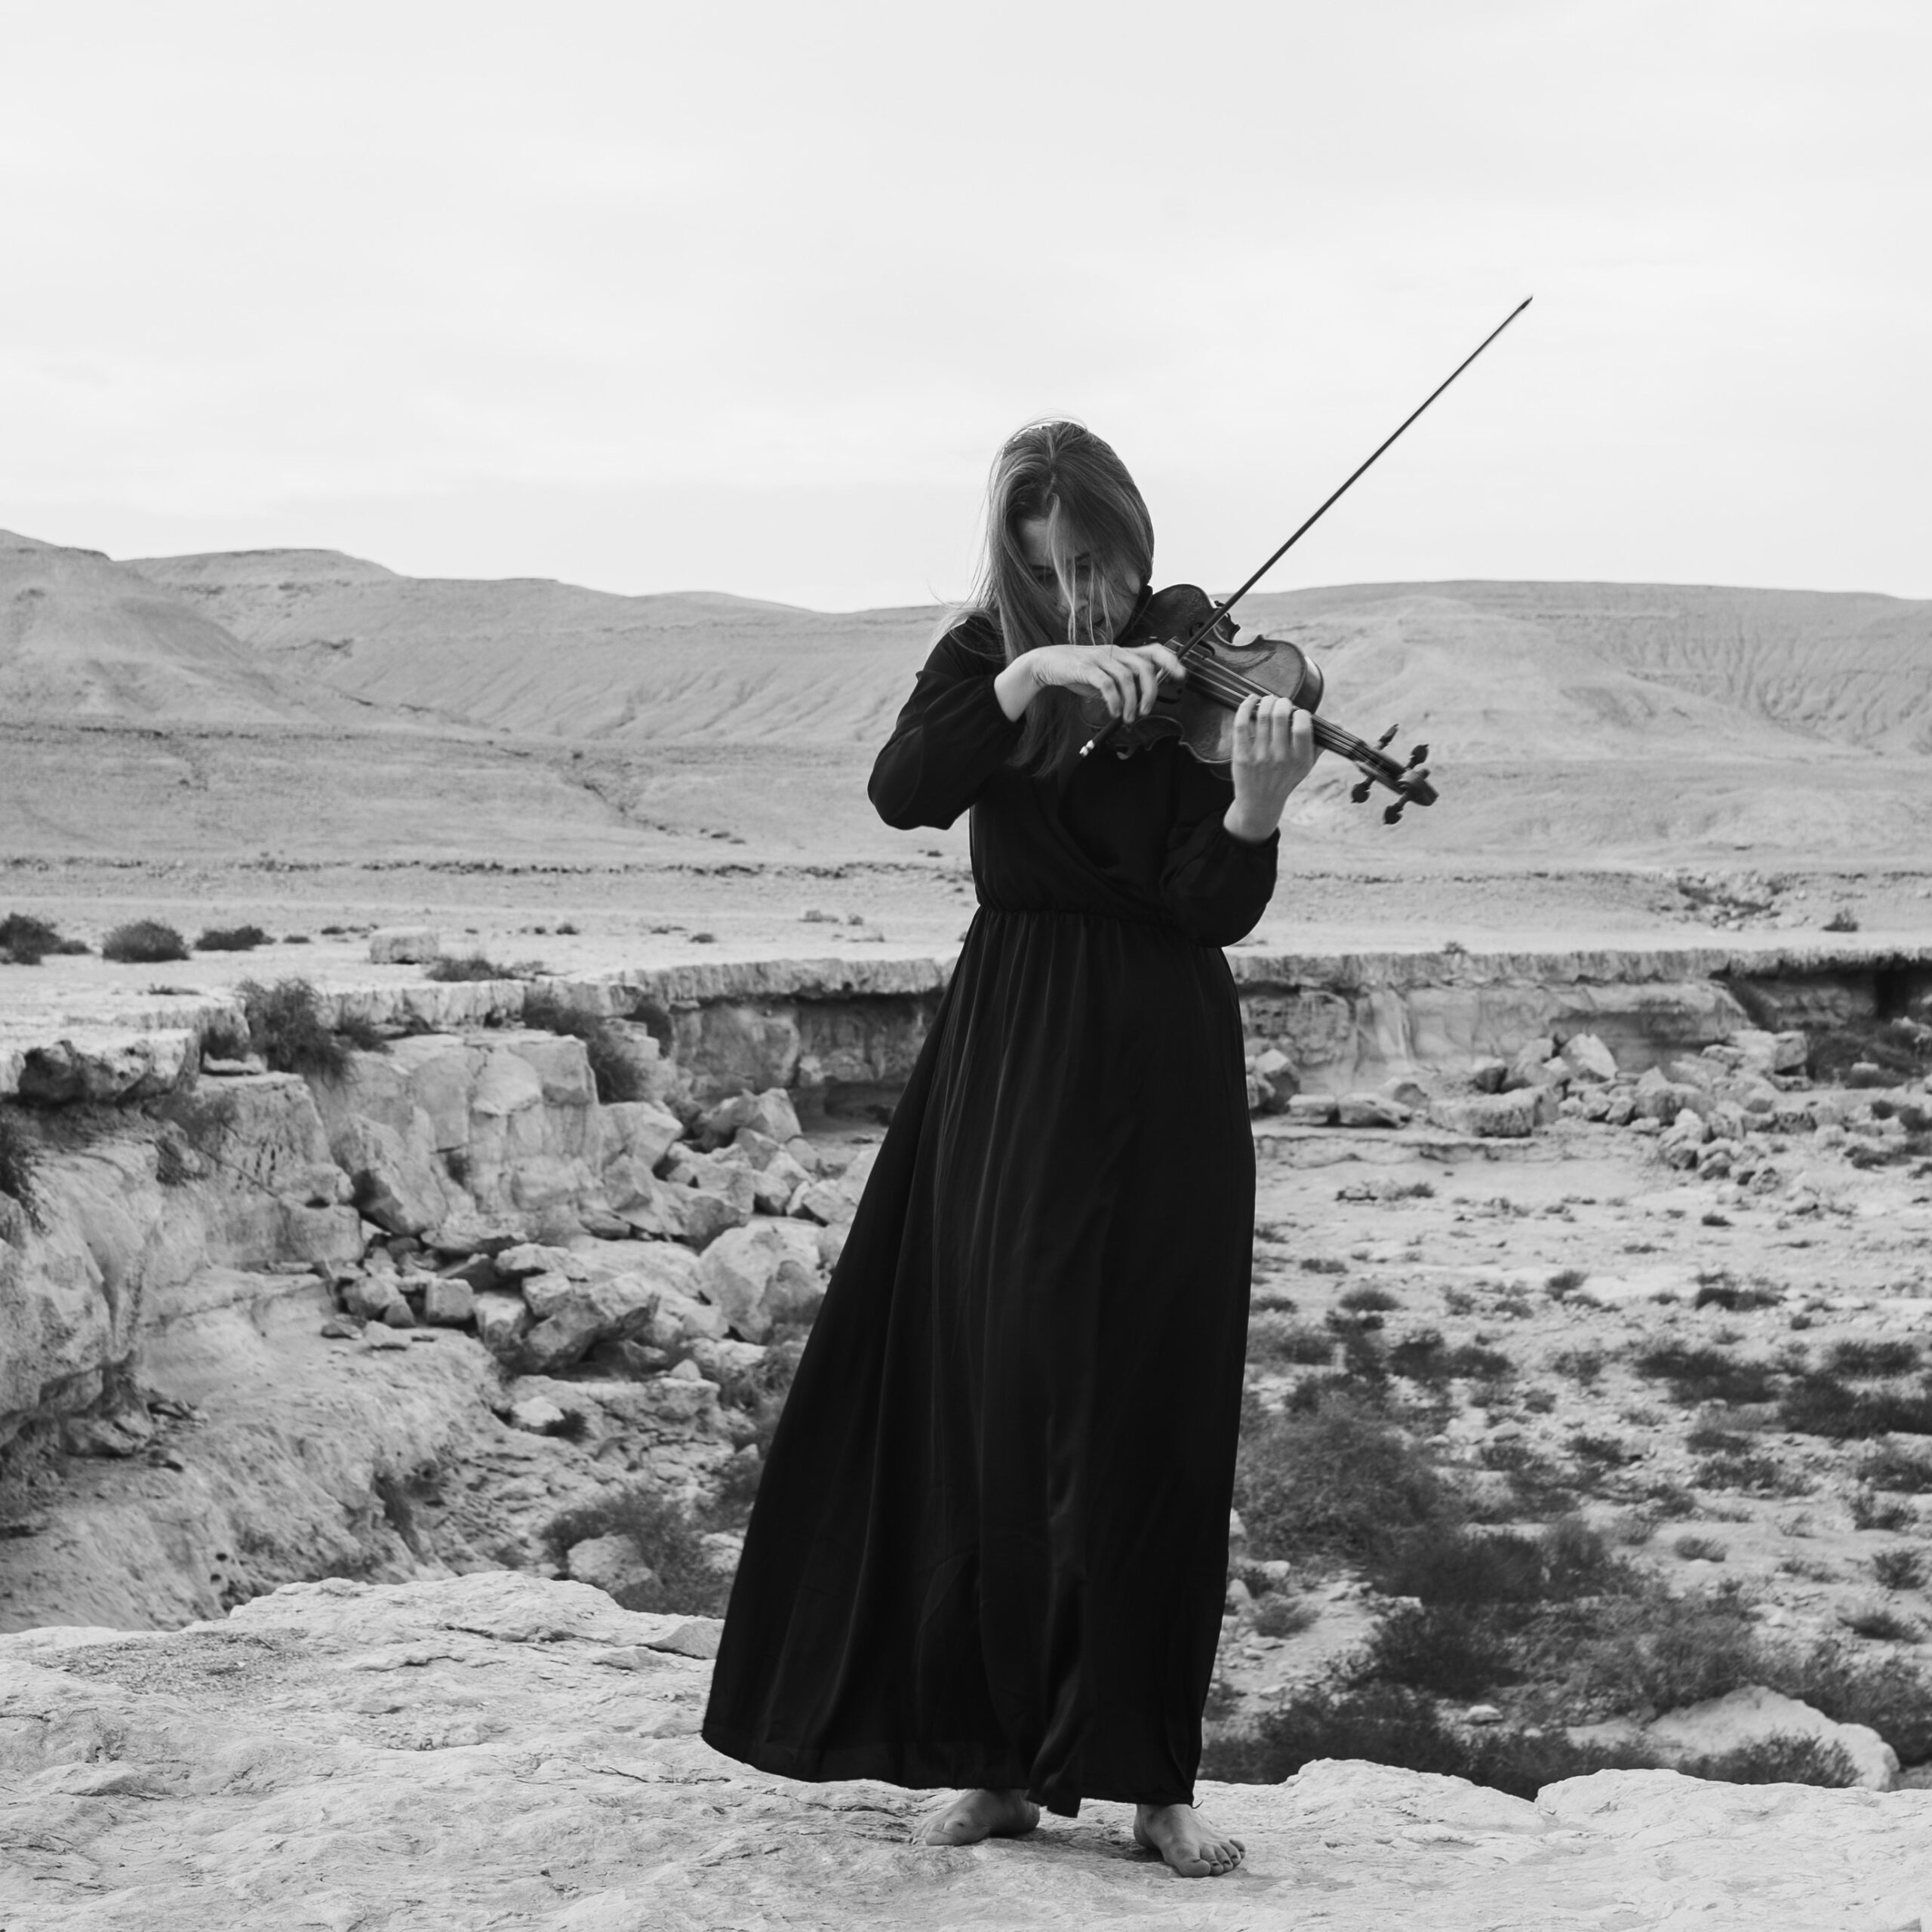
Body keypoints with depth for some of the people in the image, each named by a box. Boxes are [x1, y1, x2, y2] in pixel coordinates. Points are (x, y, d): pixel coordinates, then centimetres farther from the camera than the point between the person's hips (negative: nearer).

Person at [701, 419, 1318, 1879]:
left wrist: (1257, 810, -32)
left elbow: (1214, 914, -12)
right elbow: (903, 793, -17)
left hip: (1158, 1074, -1)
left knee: (1146, 1414, -1)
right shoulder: (985, 656, 4)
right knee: (991, 1403, 2)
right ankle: (999, 1752, 13)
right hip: (1006, 1062, 2)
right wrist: (1030, 676, -28)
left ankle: (1149, 1772, 7)